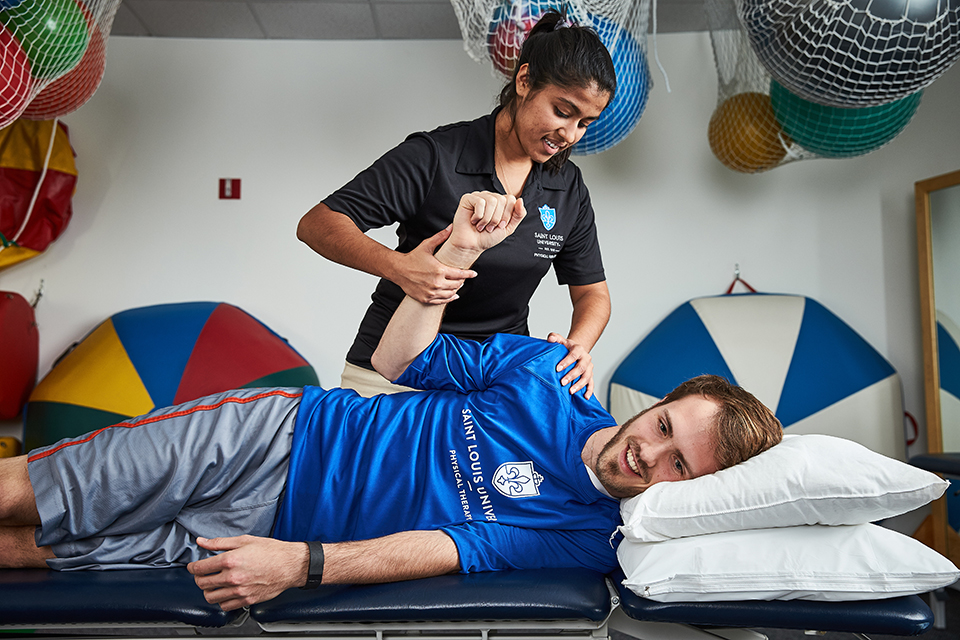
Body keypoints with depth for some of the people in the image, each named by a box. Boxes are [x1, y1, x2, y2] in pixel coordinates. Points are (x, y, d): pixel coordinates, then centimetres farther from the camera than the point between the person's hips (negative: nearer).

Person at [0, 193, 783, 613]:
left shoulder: (588, 541, -11)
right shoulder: (547, 370, -4)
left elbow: (449, 549, -20)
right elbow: (403, 360, 1)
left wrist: (300, 563, -28)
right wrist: (459, 248, -11)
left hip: (267, 526, -1)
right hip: (272, 431, 2)